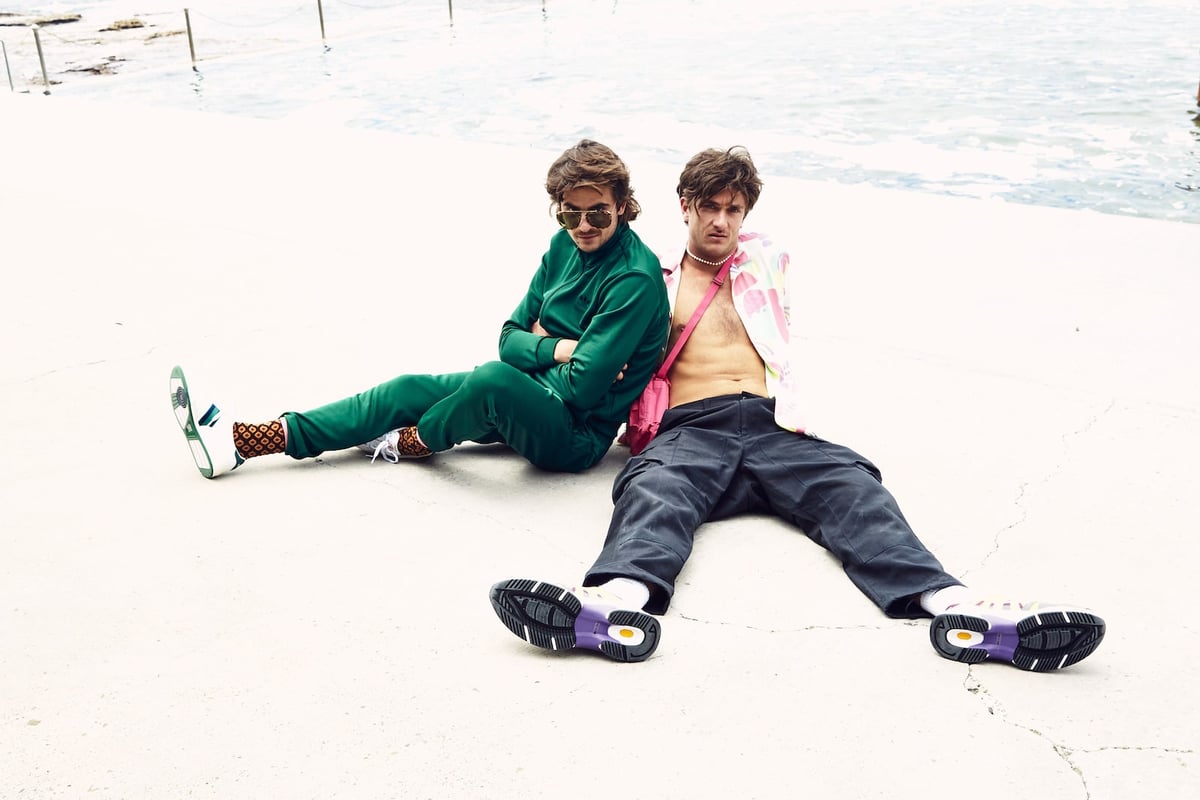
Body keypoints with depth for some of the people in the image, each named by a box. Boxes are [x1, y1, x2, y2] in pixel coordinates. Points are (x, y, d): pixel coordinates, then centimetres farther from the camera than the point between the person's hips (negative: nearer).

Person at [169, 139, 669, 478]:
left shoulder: (636, 277, -19)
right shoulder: (565, 246, 7)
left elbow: (583, 387, -23)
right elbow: (509, 337, 6)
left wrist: (537, 345, -7)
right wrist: (561, 348, -12)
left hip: (580, 433, -9)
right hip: (535, 399, 9)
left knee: (495, 379, -36)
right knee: (411, 390, -1)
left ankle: (408, 442, -2)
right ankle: (238, 439, -3)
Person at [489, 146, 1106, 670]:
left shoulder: (767, 261, 29)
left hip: (773, 427, 2)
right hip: (691, 429, -2)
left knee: (850, 484, -28)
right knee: (655, 487, -36)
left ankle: (954, 605, -50)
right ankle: (620, 603, -66)